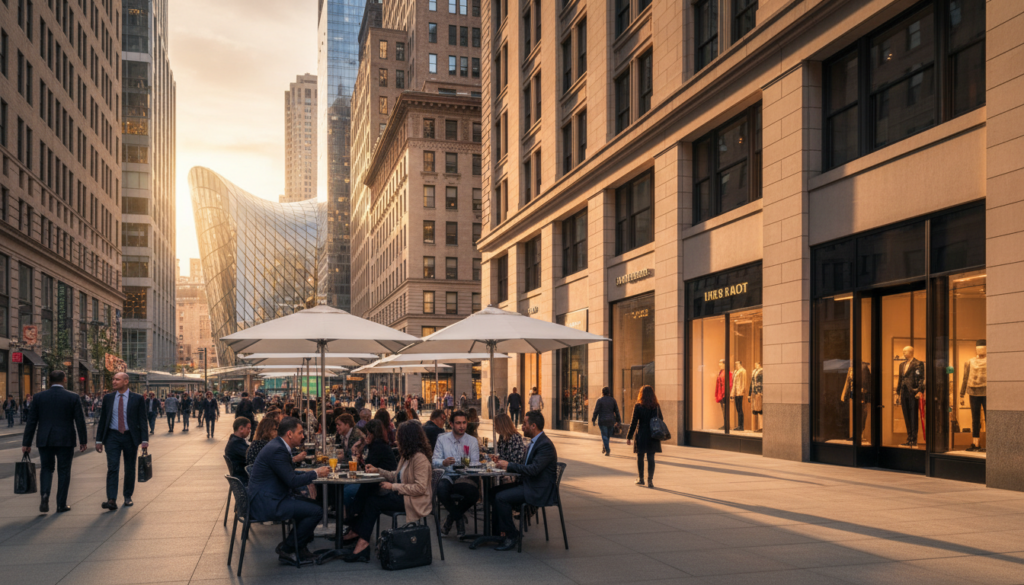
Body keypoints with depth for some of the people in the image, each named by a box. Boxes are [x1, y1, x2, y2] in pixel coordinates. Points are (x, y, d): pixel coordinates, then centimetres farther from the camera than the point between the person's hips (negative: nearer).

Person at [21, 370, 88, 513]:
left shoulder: (39, 397, 1)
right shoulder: (73, 397, -4)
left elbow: (31, 421, 2)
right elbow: (80, 420, -3)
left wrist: (26, 443, 7)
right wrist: (83, 441, 6)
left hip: (45, 441, 2)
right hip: (66, 441, -1)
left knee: (46, 469, 15)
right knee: (63, 472, 7)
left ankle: (44, 495, -9)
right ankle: (61, 504, 9)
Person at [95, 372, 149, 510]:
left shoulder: (137, 399, -1)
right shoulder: (108, 398, 5)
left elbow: (143, 420, -2)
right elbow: (102, 420, 9)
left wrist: (144, 440, -10)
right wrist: (99, 440, 5)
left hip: (130, 437, -1)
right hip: (112, 436, 1)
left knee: (130, 469, 8)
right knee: (112, 467, -10)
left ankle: (128, 497, 22)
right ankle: (111, 500, -15)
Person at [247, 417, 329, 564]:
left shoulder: (278, 446, 13)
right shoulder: (277, 450, -20)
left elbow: (290, 474, 23)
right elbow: (293, 481, -22)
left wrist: (313, 473, 11)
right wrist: (315, 473, -9)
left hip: (269, 498, 11)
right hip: (267, 503, -11)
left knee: (313, 504, 16)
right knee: (316, 511, -15)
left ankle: (298, 548, 19)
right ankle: (287, 549, 0)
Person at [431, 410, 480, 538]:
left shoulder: (472, 441, 10)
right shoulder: (442, 439, 9)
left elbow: (475, 464, 1)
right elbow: (435, 460, 0)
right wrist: (444, 462, -23)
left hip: (465, 477, 0)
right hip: (448, 476, 0)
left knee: (474, 494, -32)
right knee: (441, 489, -36)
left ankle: (450, 519, -1)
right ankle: (459, 518, -5)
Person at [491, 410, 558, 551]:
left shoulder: (545, 445, -19)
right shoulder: (535, 442, 14)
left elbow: (533, 469, -28)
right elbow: (525, 465, 17)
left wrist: (509, 465, -20)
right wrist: (504, 463, 3)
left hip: (539, 491, -10)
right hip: (527, 485, 10)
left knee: (501, 497, -21)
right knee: (494, 492, 2)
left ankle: (511, 536, -8)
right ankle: (503, 530, 7)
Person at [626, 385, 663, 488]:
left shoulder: (638, 407, -9)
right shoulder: (656, 406, 1)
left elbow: (633, 423, -9)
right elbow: (661, 420, 10)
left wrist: (629, 437, -3)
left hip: (641, 435, -2)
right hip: (653, 436, 2)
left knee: (640, 457, 12)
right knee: (651, 458, 3)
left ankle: (640, 479, 22)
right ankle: (650, 480, -2)